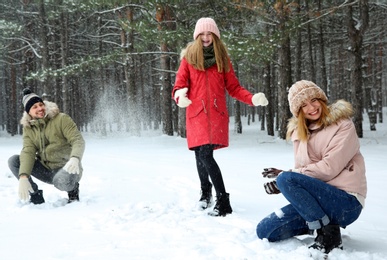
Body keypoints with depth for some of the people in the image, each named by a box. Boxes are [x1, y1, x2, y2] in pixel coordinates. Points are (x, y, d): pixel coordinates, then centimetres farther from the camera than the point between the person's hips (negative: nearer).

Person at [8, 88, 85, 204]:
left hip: (67, 168, -5)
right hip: (45, 168, 5)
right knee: (13, 160, -12)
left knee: (62, 181, -40)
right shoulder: (28, 128, 3)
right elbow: (28, 152, -11)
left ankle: (73, 189, -2)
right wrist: (23, 177, -29)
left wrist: (75, 159, -41)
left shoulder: (62, 119, -10)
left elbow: (78, 140, -18)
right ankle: (36, 195, 0)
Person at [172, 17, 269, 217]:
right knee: (201, 156, 8)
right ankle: (205, 192, 35)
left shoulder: (222, 58, 8)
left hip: (216, 114, -1)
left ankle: (223, 201, -8)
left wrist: (252, 99, -7)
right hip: (196, 113, 1)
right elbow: (179, 85, 1)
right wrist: (180, 96, -23)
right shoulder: (189, 58, 5)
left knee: (205, 156, -15)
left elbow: (234, 87, 9)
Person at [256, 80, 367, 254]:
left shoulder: (343, 125, -6)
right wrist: (281, 185, -12)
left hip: (346, 203, -6)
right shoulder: (300, 132, 13)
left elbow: (329, 168, -17)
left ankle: (328, 234, -18)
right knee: (264, 231, -7)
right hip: (317, 199, 7)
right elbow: (300, 171, 10)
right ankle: (316, 223, 9)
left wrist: (284, 175, -13)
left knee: (286, 179, -28)